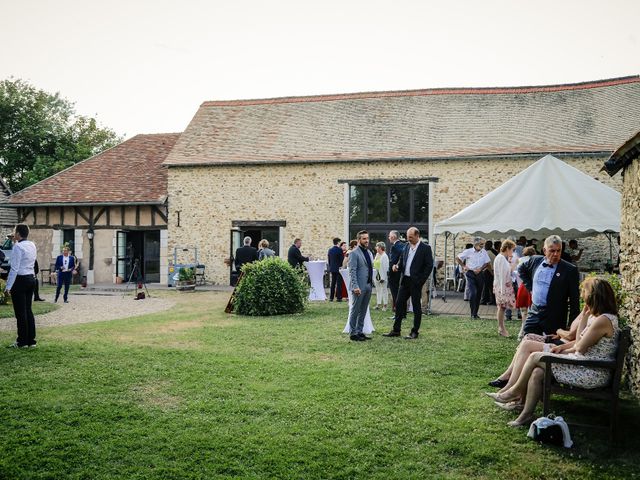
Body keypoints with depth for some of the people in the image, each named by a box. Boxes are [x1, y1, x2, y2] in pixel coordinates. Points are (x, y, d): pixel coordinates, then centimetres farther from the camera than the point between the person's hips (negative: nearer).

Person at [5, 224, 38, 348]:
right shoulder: (32, 245, 8)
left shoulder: (18, 247, -15)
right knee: (28, 310, 13)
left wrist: (8, 286, -14)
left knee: (20, 312, 1)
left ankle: (22, 342, 8)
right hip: (31, 278, 8)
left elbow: (14, 268, -17)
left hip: (20, 280, -8)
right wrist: (15, 243, 17)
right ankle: (31, 340, 17)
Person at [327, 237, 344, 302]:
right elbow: (342, 259, -11)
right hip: (338, 269, -6)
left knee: (332, 283, 11)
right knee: (339, 283, -2)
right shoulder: (339, 250, -12)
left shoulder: (330, 250, 7)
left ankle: (331, 297, 11)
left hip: (332, 269, 6)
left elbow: (328, 260, 12)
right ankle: (339, 297, -3)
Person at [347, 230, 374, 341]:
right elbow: (352, 271, -16)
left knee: (363, 311, 12)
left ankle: (359, 332, 19)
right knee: (355, 311, 0)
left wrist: (372, 283, 15)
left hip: (368, 286, 8)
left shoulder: (369, 253, 16)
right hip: (359, 287, -8)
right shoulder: (354, 253, -10)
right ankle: (353, 333, 6)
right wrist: (355, 286, -22)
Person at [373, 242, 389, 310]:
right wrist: (375, 276, 13)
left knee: (384, 289, 0)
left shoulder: (384, 256, -16)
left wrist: (383, 277, -20)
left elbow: (385, 267, -18)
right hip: (377, 274, 8)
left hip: (383, 275, -8)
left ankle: (385, 305, 7)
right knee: (378, 289, 13)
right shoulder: (377, 254, 10)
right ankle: (378, 304, 20)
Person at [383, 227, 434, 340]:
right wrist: (397, 266, -4)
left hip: (416, 282, -6)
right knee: (399, 304, 7)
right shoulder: (407, 246, 10)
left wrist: (421, 280, -13)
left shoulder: (425, 248, -7)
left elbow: (429, 266, -9)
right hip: (404, 280, 6)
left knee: (416, 307, 3)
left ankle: (415, 332, 12)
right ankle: (396, 330, 16)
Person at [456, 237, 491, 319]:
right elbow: (457, 258, 5)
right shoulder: (468, 252, -3)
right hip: (470, 273, -3)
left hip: (480, 274, 4)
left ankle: (476, 313, 19)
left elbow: (487, 262, 9)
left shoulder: (484, 252, 6)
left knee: (478, 294, 7)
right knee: (473, 293, -13)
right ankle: (473, 313, -4)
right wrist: (464, 266, -1)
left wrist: (480, 269, -5)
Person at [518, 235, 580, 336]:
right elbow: (521, 269, 25)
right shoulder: (535, 260, 3)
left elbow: (574, 300, -7)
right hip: (534, 312, 4)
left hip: (555, 318, -4)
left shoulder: (570, 270, -9)